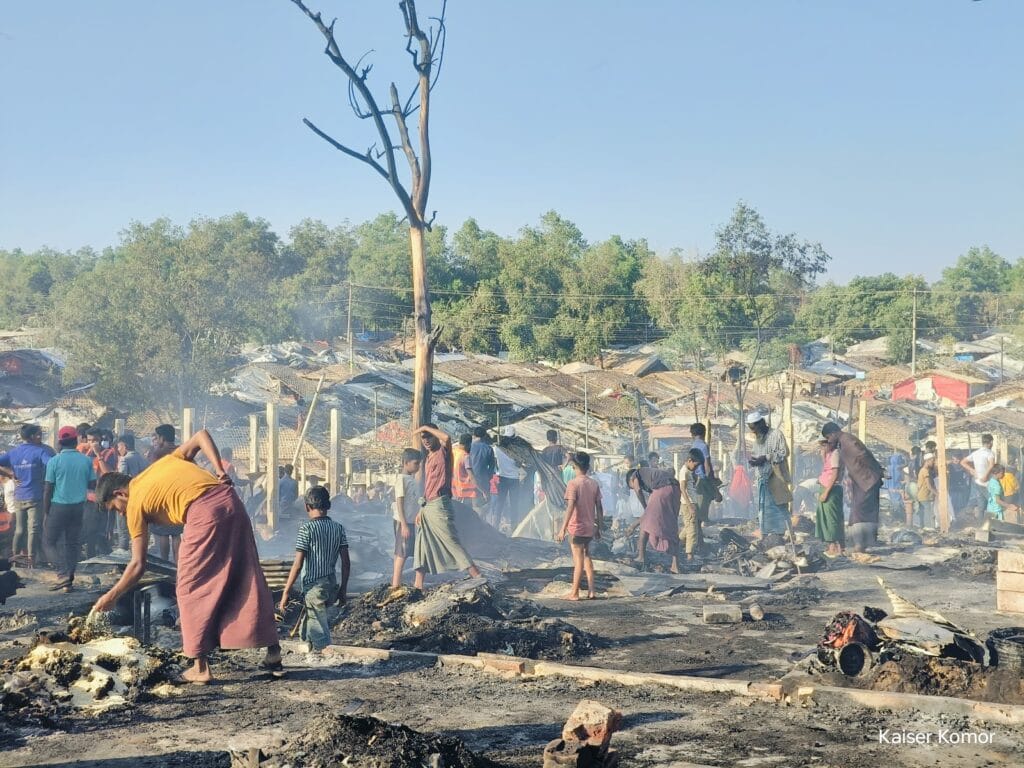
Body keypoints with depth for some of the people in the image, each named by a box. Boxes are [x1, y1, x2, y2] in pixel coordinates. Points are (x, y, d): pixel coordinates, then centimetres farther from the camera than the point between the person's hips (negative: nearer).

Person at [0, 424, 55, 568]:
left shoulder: (12, 452, 7)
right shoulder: (41, 451, -8)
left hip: (18, 497, 5)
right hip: (35, 497, -5)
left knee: (19, 530, 14)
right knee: (34, 530, -3)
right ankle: (31, 560, -5)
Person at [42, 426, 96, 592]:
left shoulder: (54, 461, -9)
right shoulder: (86, 460, -1)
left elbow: (48, 489, -8)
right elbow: (92, 484, 4)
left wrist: (45, 512, 0)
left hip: (59, 506, -3)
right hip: (78, 507, 3)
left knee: (50, 542, 6)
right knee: (73, 544, 10)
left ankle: (63, 574, -12)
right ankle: (68, 581, 8)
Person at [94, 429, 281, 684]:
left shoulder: (135, 503, 13)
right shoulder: (164, 462, 29)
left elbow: (138, 565, 12)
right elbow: (201, 435, 19)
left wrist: (111, 596, 25)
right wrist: (220, 471, 7)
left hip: (203, 512, -6)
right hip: (231, 502, 6)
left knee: (191, 588, 8)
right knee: (248, 580, 13)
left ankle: (201, 666, 6)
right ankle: (273, 653, 17)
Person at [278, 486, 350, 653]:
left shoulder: (307, 528, -12)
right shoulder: (338, 528, 4)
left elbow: (298, 565, -15)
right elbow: (346, 562, 3)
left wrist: (286, 592, -9)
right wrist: (343, 588, 14)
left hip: (313, 587, -6)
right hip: (331, 585, 6)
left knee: (320, 636, 0)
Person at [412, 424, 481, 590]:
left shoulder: (443, 453, -5)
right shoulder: (428, 459, 19)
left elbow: (447, 438, -29)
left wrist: (426, 427, -17)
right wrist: (421, 510, 15)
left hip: (439, 506, -9)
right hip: (426, 508, 9)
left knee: (452, 542, -12)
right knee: (422, 546, 10)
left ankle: (478, 578, -12)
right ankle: (418, 587, 15)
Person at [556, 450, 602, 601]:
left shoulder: (573, 483, -14)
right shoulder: (594, 484, 3)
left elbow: (570, 508, -21)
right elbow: (599, 508, 5)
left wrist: (563, 529, -22)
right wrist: (599, 527, 14)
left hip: (576, 527, -5)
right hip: (589, 527, 5)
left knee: (578, 560, 1)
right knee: (586, 556, 19)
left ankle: (574, 593, 9)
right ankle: (591, 590, 15)